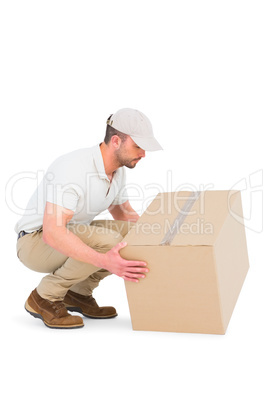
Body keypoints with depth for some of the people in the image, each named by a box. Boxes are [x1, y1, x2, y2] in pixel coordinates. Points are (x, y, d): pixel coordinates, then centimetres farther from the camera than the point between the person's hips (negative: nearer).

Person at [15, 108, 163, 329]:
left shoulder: (118, 169, -3)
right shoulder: (73, 169, -31)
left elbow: (124, 214, 12)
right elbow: (52, 232, -39)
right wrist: (103, 261, -47)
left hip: (70, 235, 8)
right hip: (36, 242, -8)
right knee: (107, 240, -31)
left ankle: (78, 293, 8)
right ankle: (45, 298, -10)